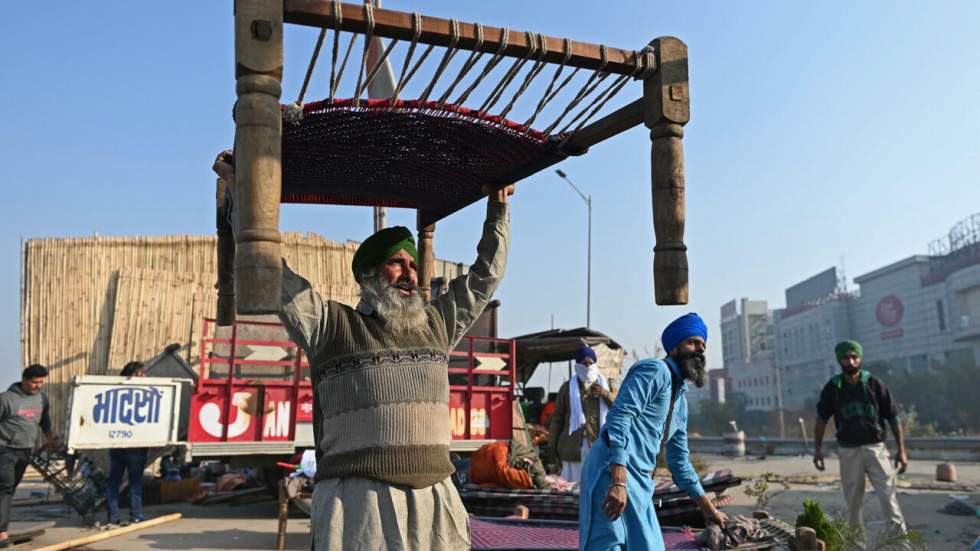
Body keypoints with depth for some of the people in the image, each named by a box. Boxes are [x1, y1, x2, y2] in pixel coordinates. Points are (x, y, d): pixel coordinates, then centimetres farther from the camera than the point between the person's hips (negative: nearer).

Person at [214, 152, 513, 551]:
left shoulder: (437, 324, 18)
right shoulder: (332, 326, 6)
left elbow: (485, 274, 27)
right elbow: (271, 270, 4)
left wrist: (498, 208, 31)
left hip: (435, 497, 4)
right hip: (359, 501, -4)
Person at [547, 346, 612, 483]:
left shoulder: (604, 385, 13)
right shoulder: (568, 387, 9)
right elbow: (557, 418, 9)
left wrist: (605, 394, -12)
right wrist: (552, 445, 5)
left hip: (598, 445, 1)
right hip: (573, 446, -1)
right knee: (573, 482, -1)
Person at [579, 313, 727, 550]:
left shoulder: (681, 400, 25)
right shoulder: (655, 370, -3)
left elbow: (679, 460, 33)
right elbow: (619, 417, -18)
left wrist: (707, 506, 36)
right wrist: (618, 483, -27)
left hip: (639, 482, 10)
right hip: (613, 472, -10)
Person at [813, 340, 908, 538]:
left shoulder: (874, 384, -3)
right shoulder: (832, 387, 0)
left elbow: (893, 417, 1)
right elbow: (821, 418, 8)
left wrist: (901, 449, -2)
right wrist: (818, 448, 2)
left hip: (875, 448, -1)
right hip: (848, 451, 1)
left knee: (888, 495, -8)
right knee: (853, 500, 8)